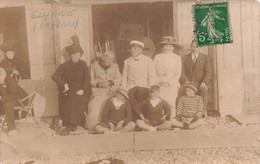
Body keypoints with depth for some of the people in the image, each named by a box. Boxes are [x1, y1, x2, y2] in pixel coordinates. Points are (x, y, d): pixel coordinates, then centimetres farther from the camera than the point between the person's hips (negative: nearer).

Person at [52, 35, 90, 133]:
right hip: (69, 90, 0)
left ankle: (72, 124, -32)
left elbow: (87, 78, 2)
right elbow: (54, 76, 1)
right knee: (73, 98, -31)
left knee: (77, 99, -31)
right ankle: (73, 123, -26)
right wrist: (64, 84, -12)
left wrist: (82, 89, -13)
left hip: (82, 90, 0)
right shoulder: (65, 66, 8)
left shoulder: (83, 65, 10)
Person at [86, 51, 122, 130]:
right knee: (94, 107, -22)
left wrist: (110, 82, -7)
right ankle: (92, 126, -9)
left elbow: (119, 78, 11)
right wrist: (99, 84, -12)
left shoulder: (115, 66, 19)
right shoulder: (94, 65, 11)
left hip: (112, 90, 2)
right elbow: (91, 79, 4)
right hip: (98, 91, -2)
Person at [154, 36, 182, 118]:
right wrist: (159, 81, -6)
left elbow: (178, 73, 5)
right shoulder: (157, 57, 12)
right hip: (160, 85, 0)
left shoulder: (177, 58, 10)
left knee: (171, 104, -8)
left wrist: (169, 82, -6)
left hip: (172, 85, 0)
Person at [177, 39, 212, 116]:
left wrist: (203, 82, -13)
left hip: (200, 83, 0)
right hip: (188, 82, 1)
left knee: (204, 92, -35)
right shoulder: (185, 58, 18)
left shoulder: (205, 57, 16)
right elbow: (182, 72, 6)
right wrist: (186, 81, -13)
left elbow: (208, 72, 5)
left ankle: (203, 112, -33)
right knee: (180, 90, -33)